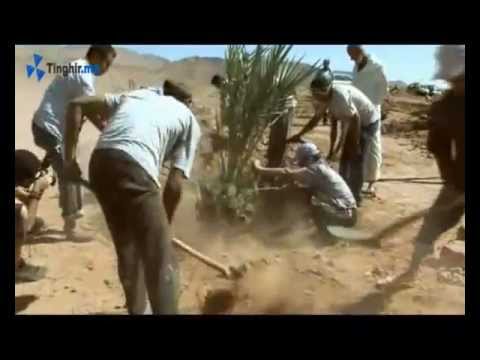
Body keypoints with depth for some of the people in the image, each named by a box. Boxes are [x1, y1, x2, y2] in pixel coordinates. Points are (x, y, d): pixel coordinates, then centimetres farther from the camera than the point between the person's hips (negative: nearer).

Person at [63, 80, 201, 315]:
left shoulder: (135, 94, 31)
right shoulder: (189, 120, 19)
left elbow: (77, 104, 22)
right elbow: (174, 184, 9)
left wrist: (70, 158, 19)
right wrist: (164, 223, 23)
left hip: (100, 164, 6)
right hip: (134, 170, -6)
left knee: (127, 247, 24)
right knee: (161, 262, 4)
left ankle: (137, 309, 40)